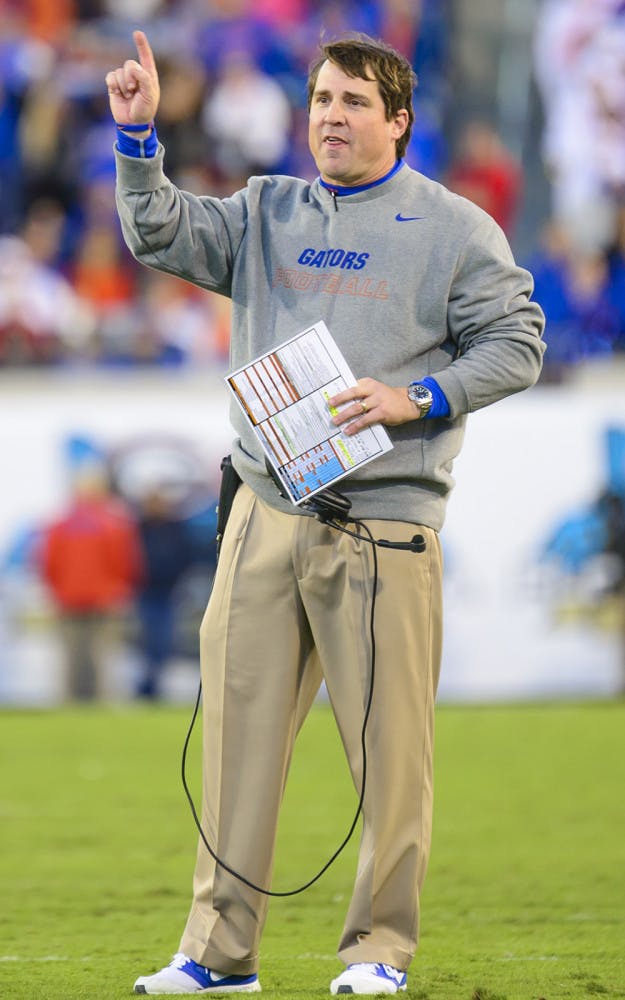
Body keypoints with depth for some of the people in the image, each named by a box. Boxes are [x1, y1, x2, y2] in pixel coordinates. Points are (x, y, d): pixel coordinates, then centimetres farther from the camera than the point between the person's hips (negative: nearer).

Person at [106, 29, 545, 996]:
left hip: (384, 524, -4)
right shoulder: (267, 213, 15)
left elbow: (516, 345, 1)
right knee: (240, 727, 2)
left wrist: (416, 398, -11)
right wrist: (138, 135, -6)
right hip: (266, 511, 4)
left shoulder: (456, 229, 3)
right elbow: (159, 233, 8)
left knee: (389, 744, -3)